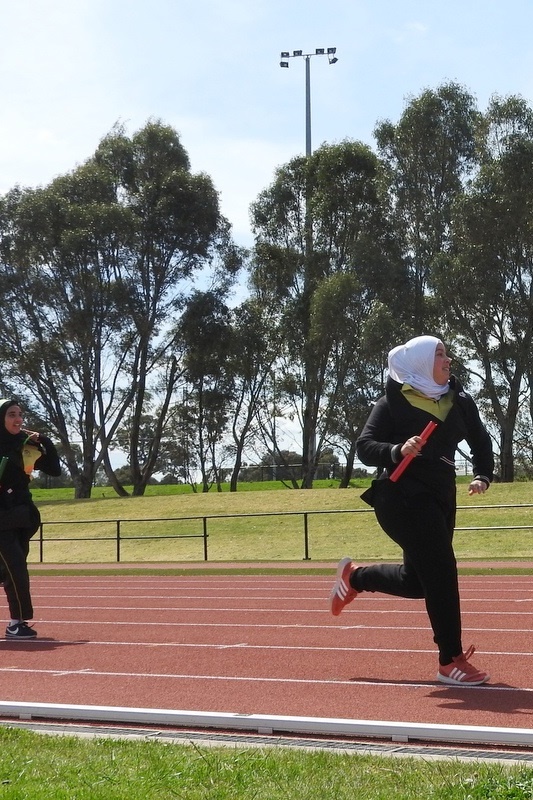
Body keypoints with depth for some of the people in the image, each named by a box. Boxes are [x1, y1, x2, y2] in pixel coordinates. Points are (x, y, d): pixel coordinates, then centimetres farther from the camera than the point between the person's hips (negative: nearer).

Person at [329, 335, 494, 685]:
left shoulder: (460, 401, 7)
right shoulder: (394, 402, -9)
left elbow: (480, 441, 17)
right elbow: (365, 447, -11)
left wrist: (483, 475, 0)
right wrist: (397, 451, -29)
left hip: (441, 499, 7)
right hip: (403, 498, -7)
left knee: (418, 581, 14)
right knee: (441, 571, -15)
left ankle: (355, 577, 39)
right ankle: (451, 660, -7)